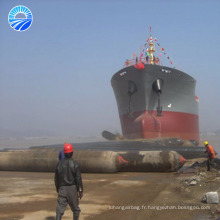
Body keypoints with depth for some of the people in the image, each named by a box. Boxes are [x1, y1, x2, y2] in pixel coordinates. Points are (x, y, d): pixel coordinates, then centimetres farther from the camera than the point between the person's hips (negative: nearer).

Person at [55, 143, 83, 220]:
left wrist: (57, 188, 21)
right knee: (75, 209, 15)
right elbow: (78, 178, -11)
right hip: (72, 188, -2)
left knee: (59, 210, -1)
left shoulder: (59, 163, 1)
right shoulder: (74, 164, -9)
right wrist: (81, 190, -5)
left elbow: (56, 178, 8)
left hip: (62, 188, 2)